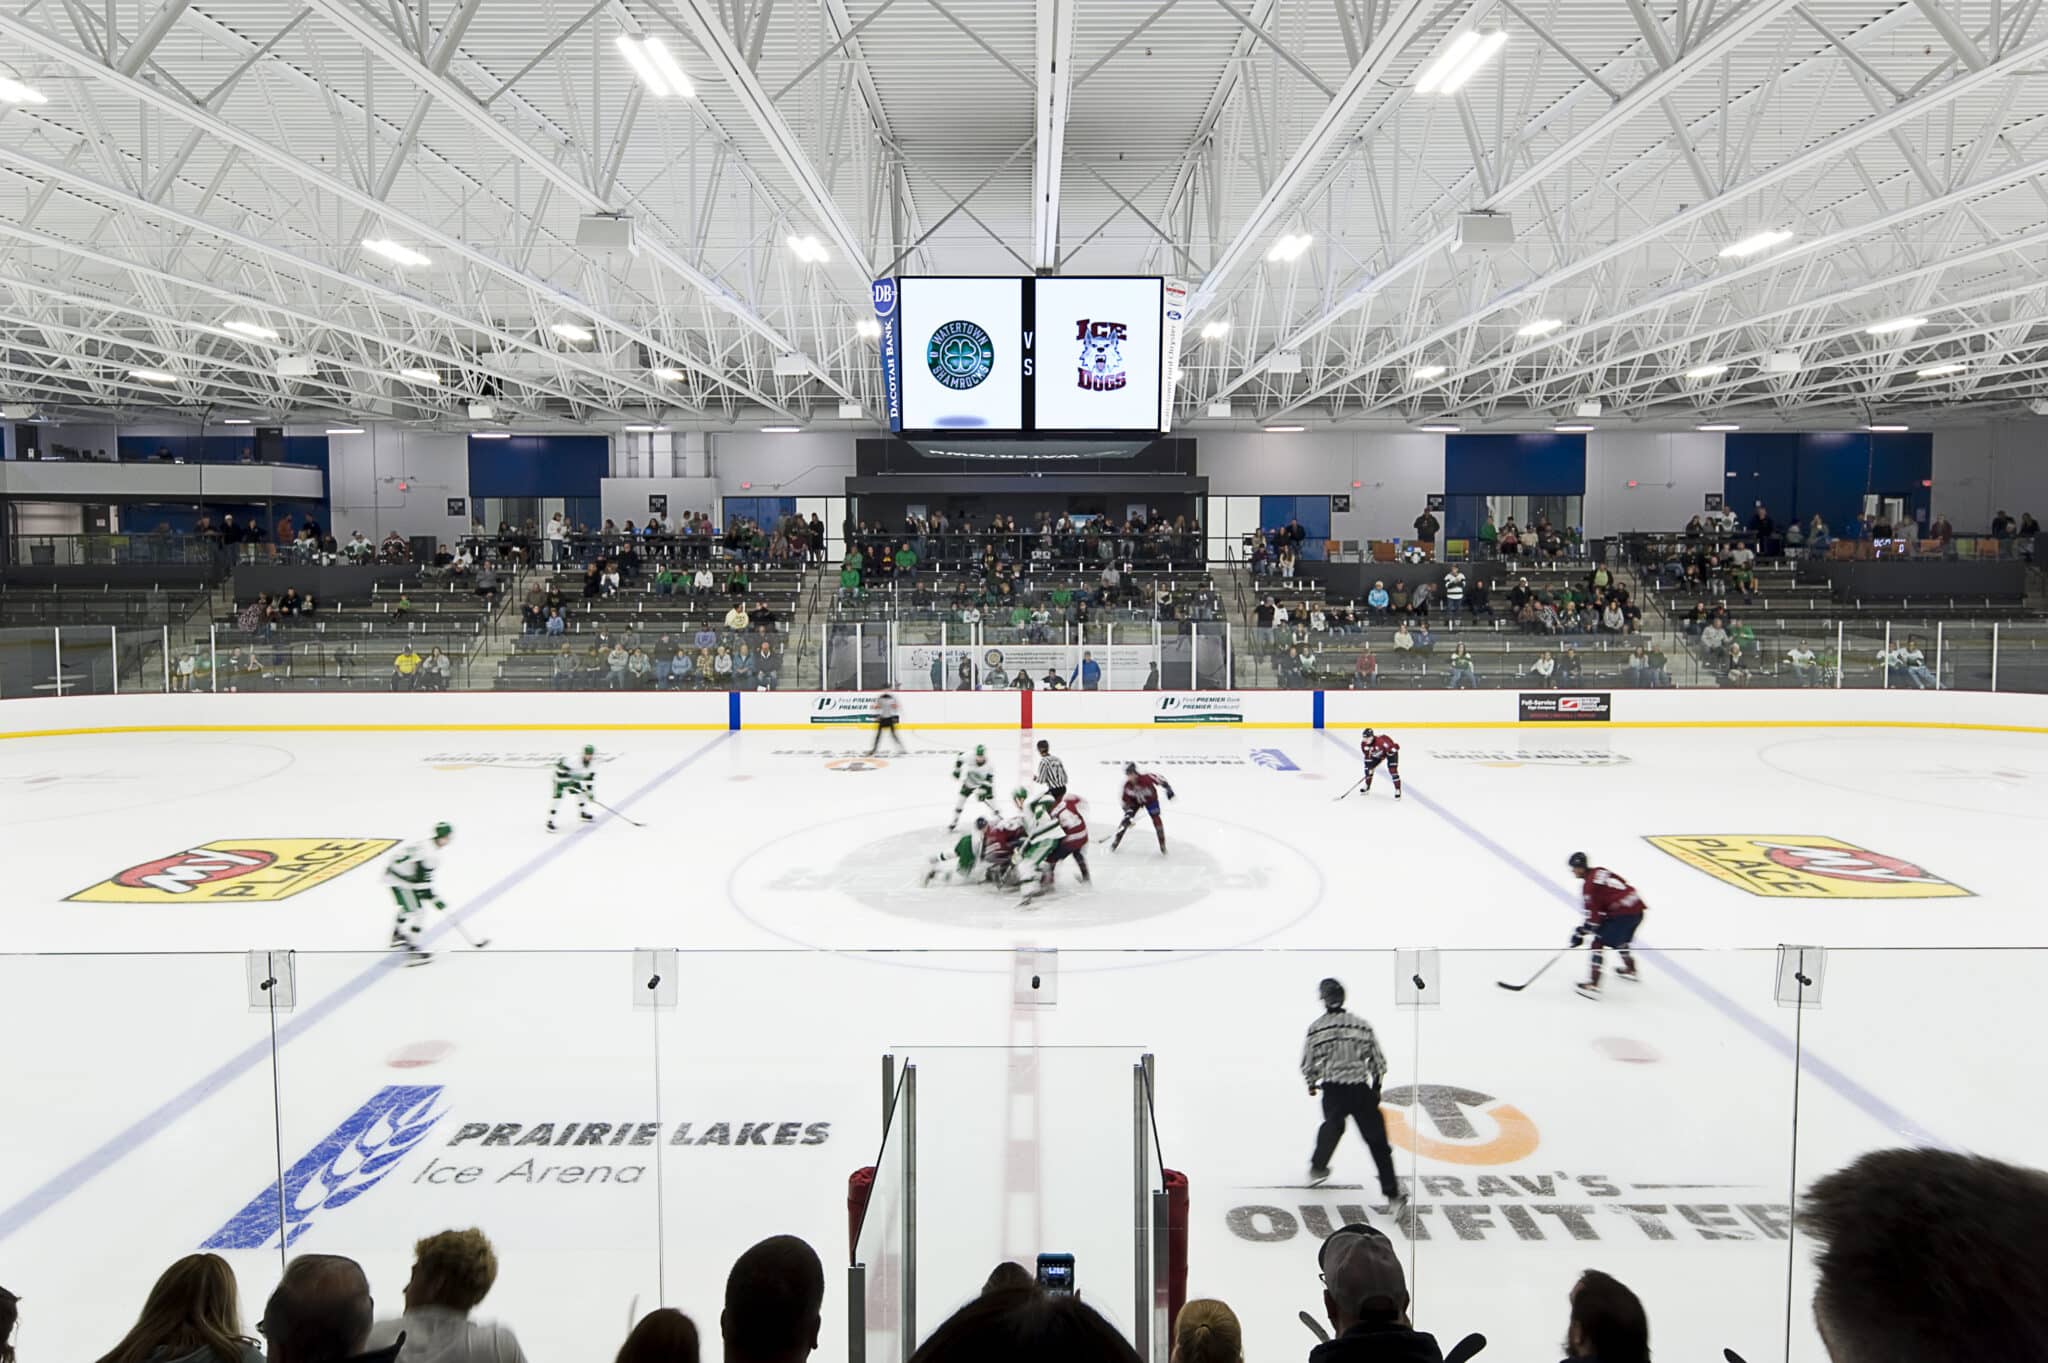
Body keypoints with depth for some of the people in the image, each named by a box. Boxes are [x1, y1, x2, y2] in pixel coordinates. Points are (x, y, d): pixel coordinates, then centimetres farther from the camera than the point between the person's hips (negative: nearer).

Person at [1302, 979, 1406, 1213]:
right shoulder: (1362, 1025, 2)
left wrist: (1312, 1084, 25)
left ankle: (1318, 1168, 44)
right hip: (1360, 1090, -1)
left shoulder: (1316, 1028, 0)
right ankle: (1392, 1196, -2)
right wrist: (1376, 1086, 24)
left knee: (1332, 1126, 30)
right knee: (1377, 1142, 3)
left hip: (1332, 1089, 1)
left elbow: (1307, 1064, 6)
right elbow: (1378, 1061, 8)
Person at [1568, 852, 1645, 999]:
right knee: (1619, 940, 33)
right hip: (1637, 910, 9)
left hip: (1622, 914, -9)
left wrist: (1582, 932, -4)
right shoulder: (1600, 871, 15)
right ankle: (1632, 971, 53)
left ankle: (1593, 986, -9)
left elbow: (1593, 912, -12)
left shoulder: (1589, 885, -11)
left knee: (1598, 943, -4)